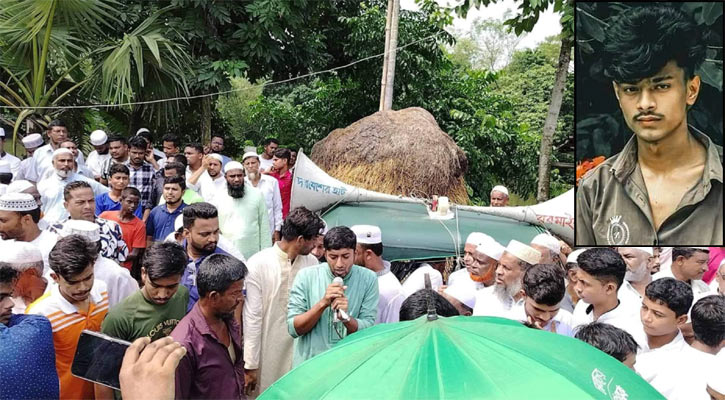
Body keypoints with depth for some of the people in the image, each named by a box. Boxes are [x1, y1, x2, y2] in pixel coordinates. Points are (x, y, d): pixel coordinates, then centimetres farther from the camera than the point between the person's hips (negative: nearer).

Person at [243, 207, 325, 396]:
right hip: (268, 353, -3)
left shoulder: (312, 263, -1)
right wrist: (250, 365, -7)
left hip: (301, 350, 4)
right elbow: (252, 318, -11)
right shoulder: (257, 265, -13)